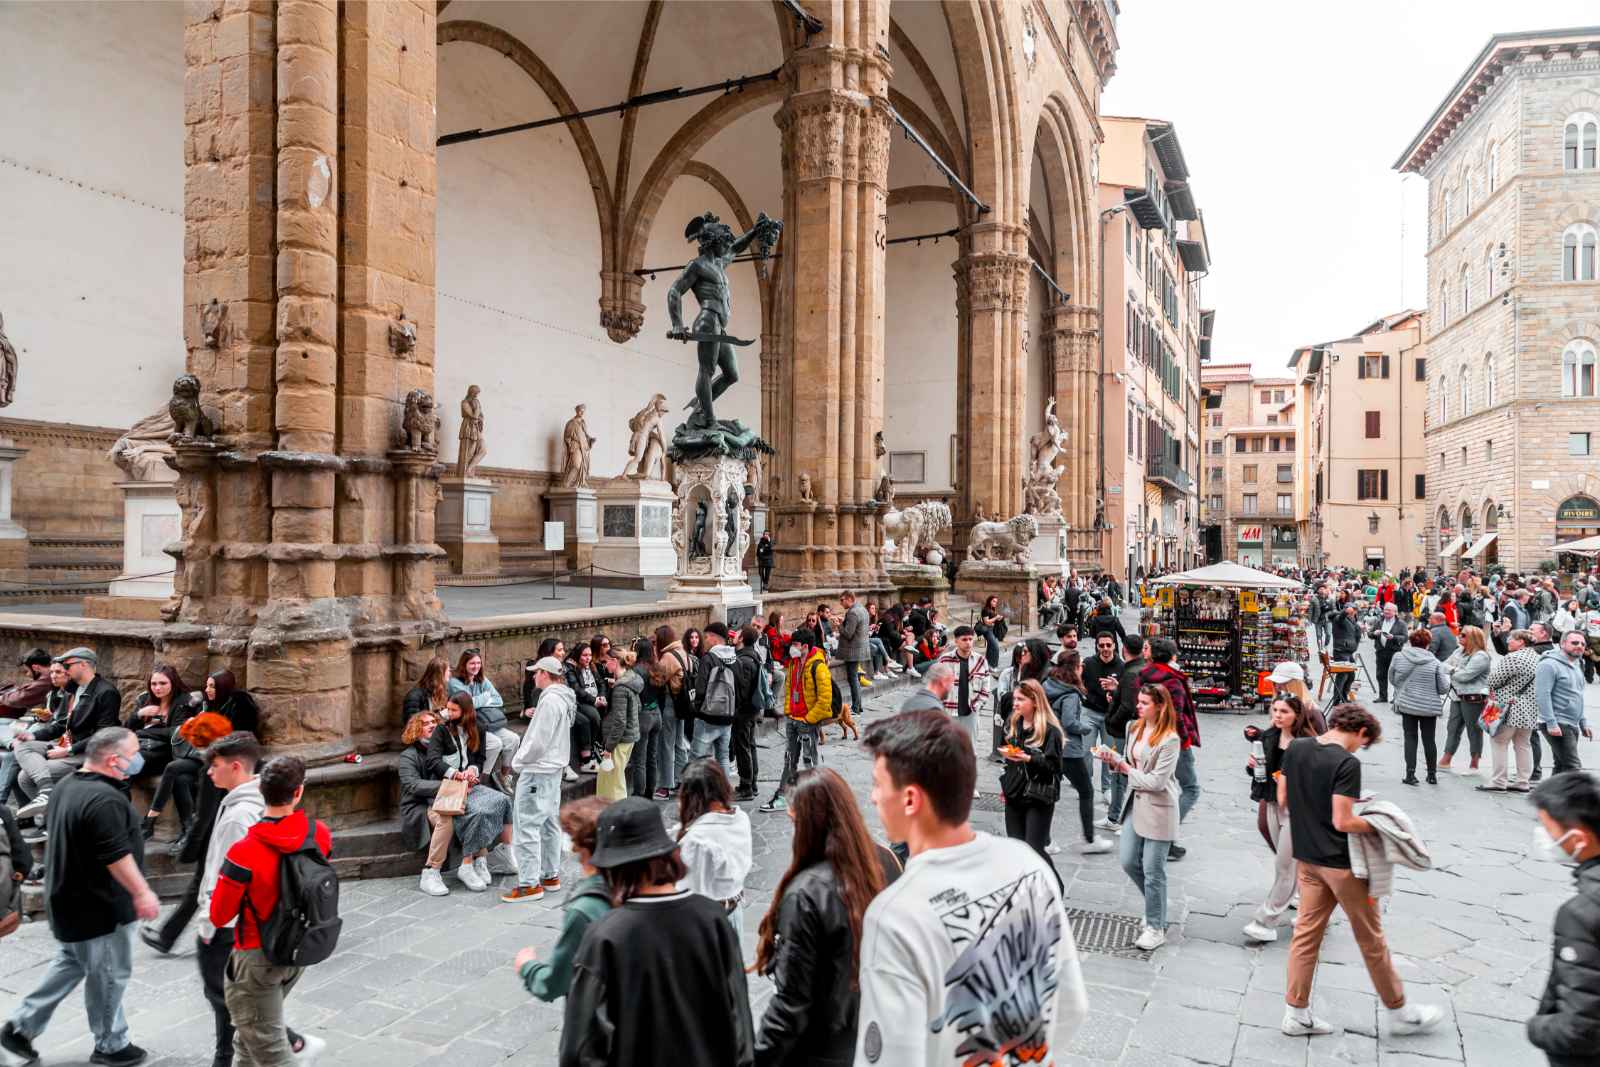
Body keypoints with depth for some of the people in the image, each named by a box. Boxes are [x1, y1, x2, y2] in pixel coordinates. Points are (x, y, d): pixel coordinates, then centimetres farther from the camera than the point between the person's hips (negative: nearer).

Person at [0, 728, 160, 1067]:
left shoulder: (67, 784, 4)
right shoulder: (104, 798, -29)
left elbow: (53, 831, 18)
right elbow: (117, 856, -29)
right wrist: (141, 893, -20)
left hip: (70, 896, 9)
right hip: (98, 905, -9)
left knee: (69, 964, 25)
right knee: (108, 975, 6)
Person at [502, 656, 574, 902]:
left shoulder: (550, 700, -20)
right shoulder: (564, 699, 10)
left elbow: (538, 741, -22)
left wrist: (518, 761, -8)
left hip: (537, 771, -10)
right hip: (553, 767, 10)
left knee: (526, 825, -6)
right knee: (549, 823, 16)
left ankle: (529, 884, -3)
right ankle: (551, 875, 24)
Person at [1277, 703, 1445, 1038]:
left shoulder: (1295, 748, 0)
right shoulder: (1347, 763, -20)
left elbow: (1282, 799, 7)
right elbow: (1342, 822, -22)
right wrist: (1376, 825, -6)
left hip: (1307, 857, 6)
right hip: (1340, 862, -6)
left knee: (1307, 932, 13)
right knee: (1370, 938, 12)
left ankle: (1296, 1013, 18)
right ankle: (1399, 1012, 30)